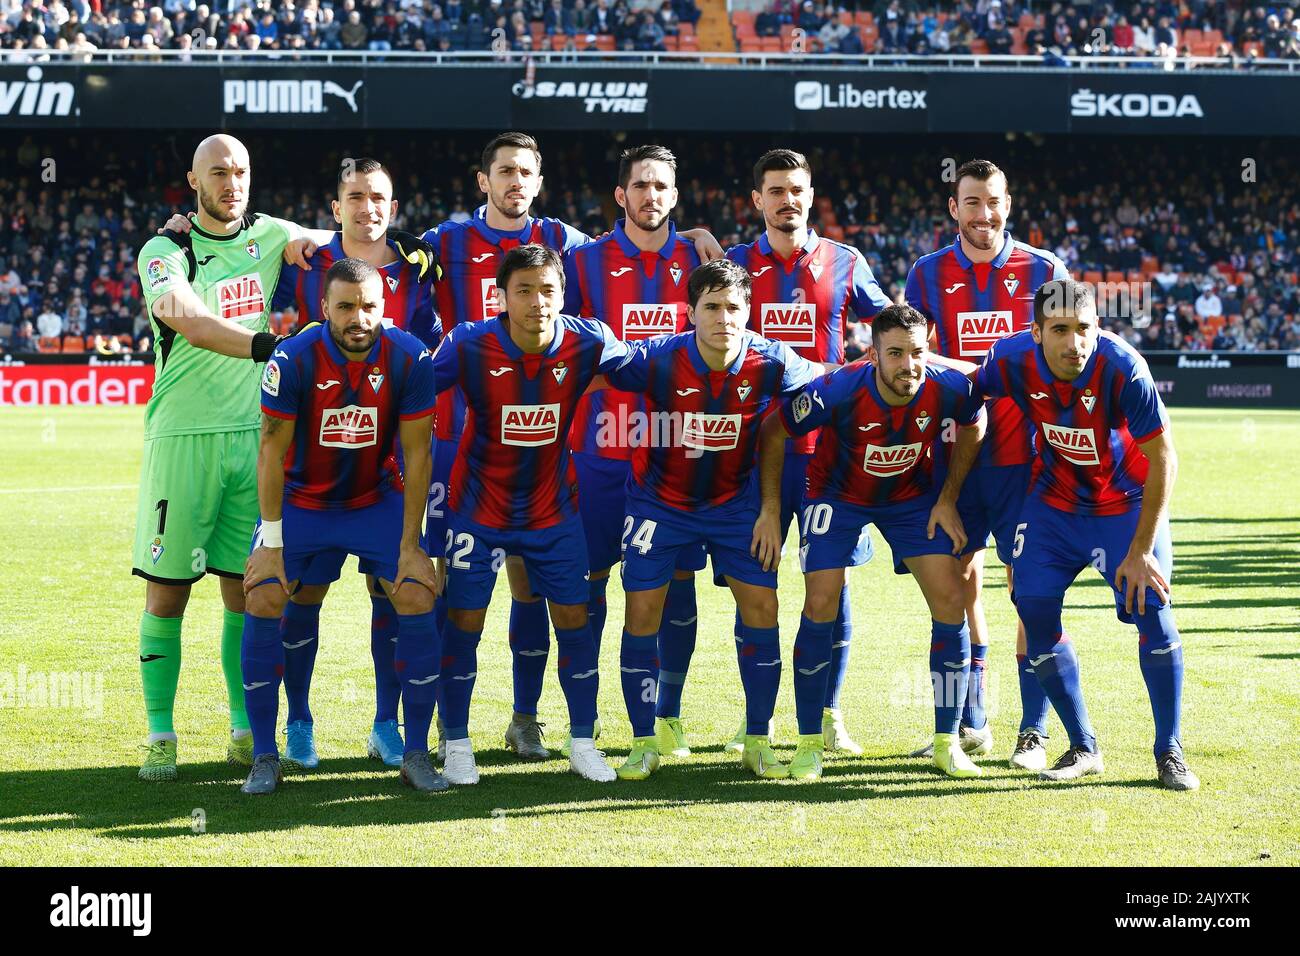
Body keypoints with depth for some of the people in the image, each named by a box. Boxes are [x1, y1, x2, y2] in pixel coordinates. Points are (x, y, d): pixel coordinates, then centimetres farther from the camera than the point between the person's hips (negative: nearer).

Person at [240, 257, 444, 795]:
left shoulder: (409, 359, -18)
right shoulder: (294, 359, -22)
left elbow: (416, 455, -11)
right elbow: (272, 451, -14)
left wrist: (410, 545, -11)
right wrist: (271, 543, -14)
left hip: (377, 499, 1)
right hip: (301, 499, -1)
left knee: (417, 599, -14)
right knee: (263, 601, -14)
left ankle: (416, 755, -2)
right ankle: (265, 758, -2)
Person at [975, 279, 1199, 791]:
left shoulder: (1122, 368, -30)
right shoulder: (1012, 360, -21)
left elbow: (1163, 459, -24)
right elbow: (969, 389, 4)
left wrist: (1141, 550, -23)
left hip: (1127, 502, -3)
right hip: (1055, 503, 3)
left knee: (1152, 614, -13)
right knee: (1035, 610, -7)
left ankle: (1169, 752, 4)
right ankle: (1083, 748, 9)